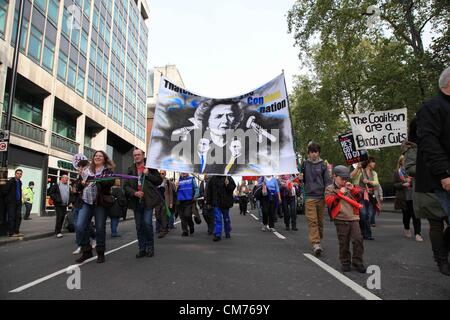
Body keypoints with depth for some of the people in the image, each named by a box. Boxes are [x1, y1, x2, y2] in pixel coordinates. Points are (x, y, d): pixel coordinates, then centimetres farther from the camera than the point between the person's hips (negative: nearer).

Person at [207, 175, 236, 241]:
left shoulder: (228, 178, -2)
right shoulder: (213, 178, 3)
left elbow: (233, 187, -1)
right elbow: (209, 191, 6)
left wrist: (228, 185, -22)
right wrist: (208, 202, 4)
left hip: (225, 202, 0)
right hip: (216, 203, 0)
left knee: (226, 218, 14)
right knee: (217, 219, -3)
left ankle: (228, 233, 30)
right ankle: (217, 235, 0)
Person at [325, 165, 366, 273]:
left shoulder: (349, 187, 14)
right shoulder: (330, 189, 1)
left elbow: (358, 196, 13)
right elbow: (329, 202, -12)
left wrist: (353, 189, -2)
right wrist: (339, 193, -15)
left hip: (353, 218, 4)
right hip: (341, 220, -3)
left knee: (358, 239, -1)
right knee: (344, 243, 5)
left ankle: (357, 262, 13)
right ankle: (345, 262, 21)